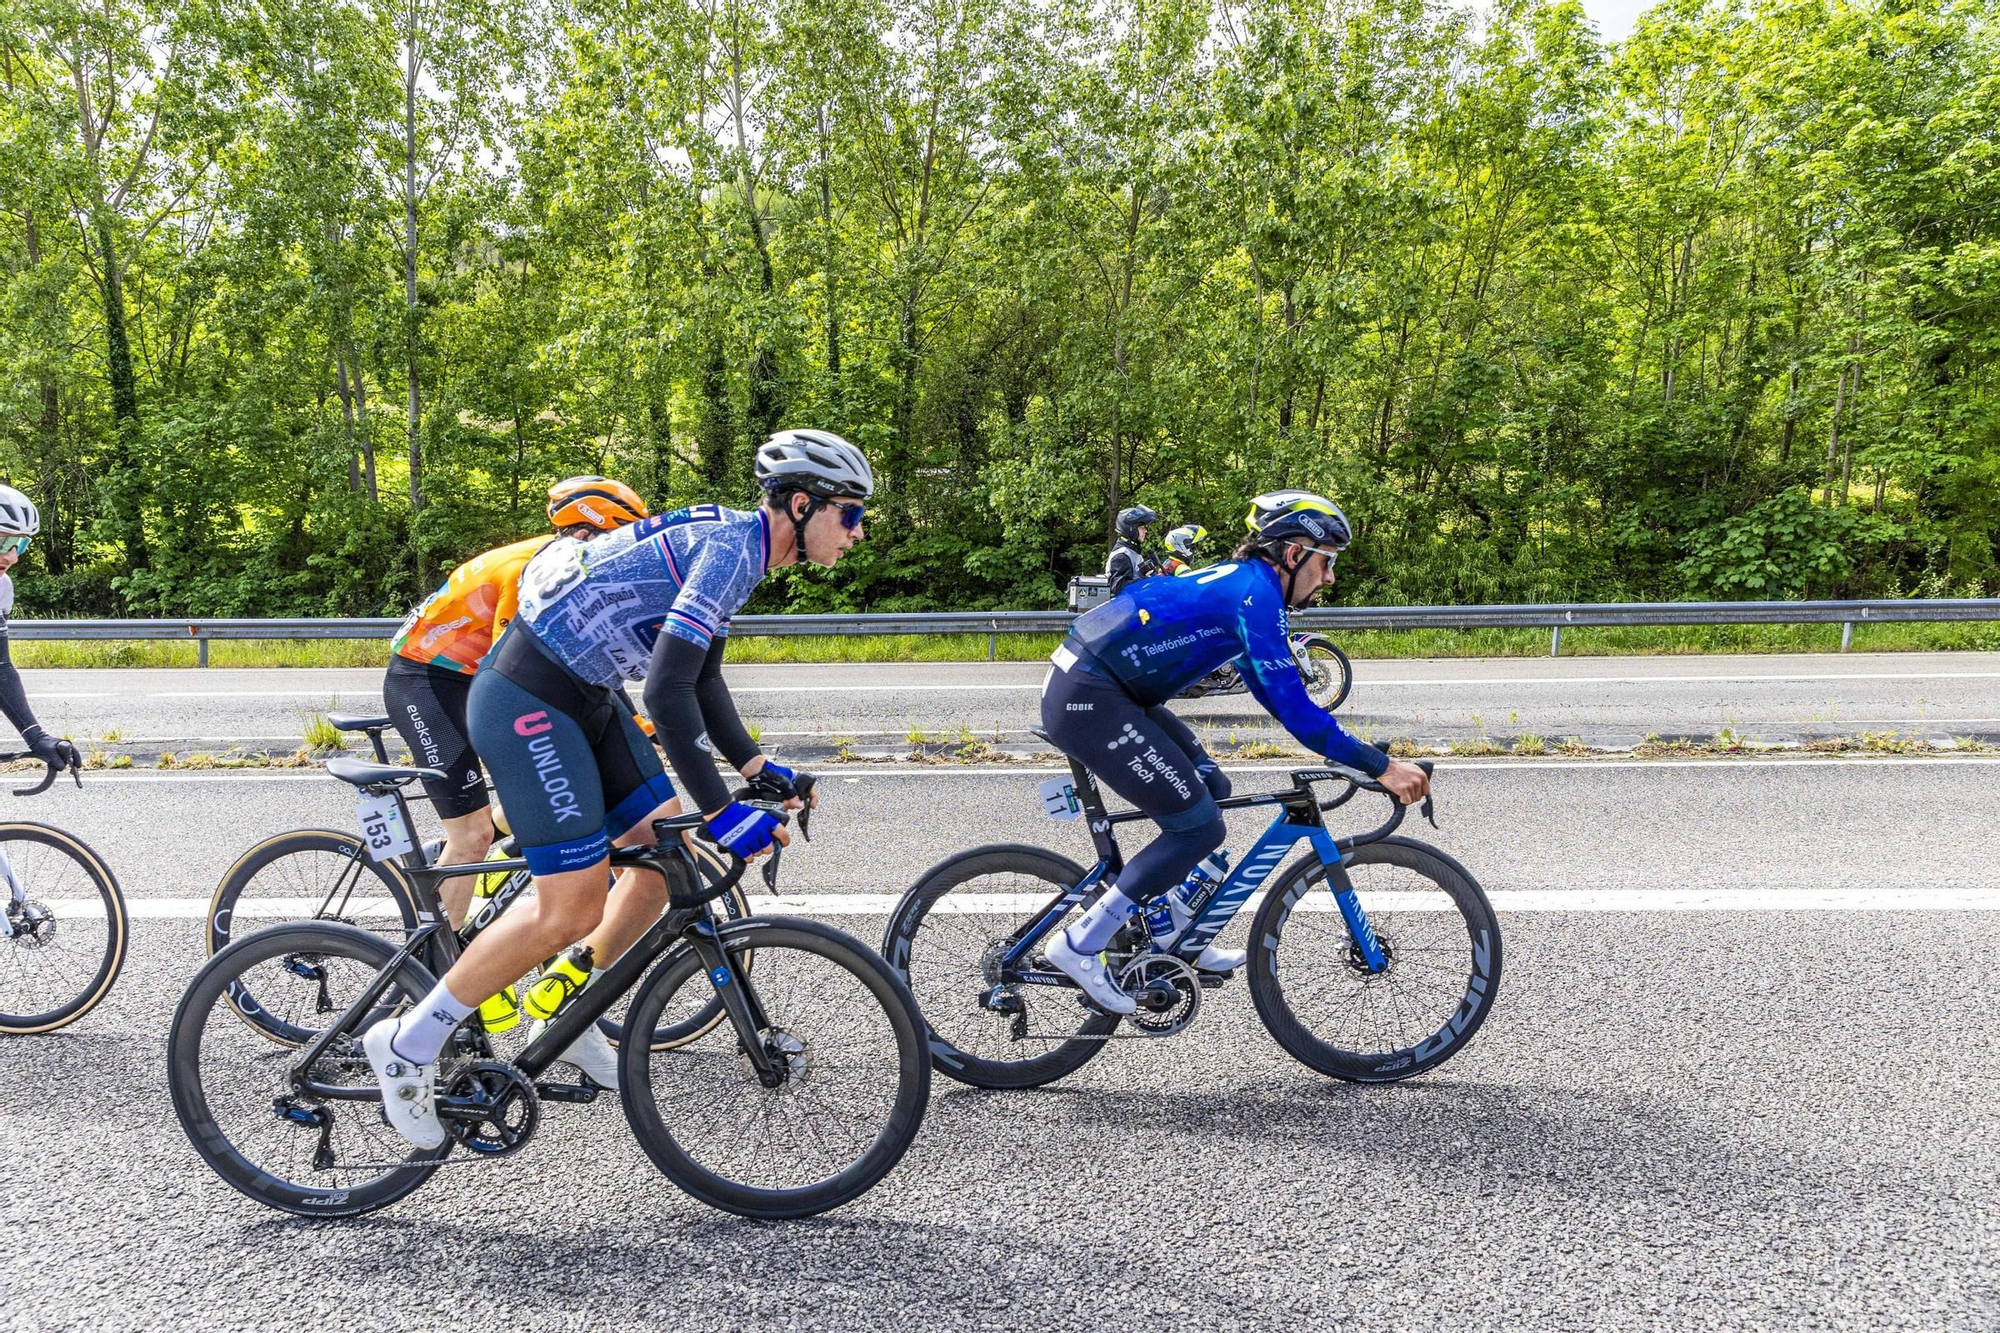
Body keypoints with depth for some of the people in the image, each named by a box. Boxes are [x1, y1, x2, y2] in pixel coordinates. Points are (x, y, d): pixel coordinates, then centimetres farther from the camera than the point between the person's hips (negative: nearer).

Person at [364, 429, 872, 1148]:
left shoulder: (732, 543, 11)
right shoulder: (730, 550, -21)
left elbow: (700, 678, 18)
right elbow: (667, 692, -29)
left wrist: (758, 768, 11)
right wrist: (721, 812, -26)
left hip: (583, 697, 10)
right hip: (526, 701, -10)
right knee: (574, 906, -9)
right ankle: (408, 1045, 7)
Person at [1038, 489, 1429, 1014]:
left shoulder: (1242, 582, 17)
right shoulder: (1255, 592, -13)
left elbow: (1273, 689, 24)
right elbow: (1291, 706, -19)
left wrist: (1352, 751, 21)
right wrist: (1380, 766, -15)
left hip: (1099, 693, 10)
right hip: (1087, 701, -10)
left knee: (1211, 788, 16)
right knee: (1199, 825, -6)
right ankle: (1080, 945, -1)